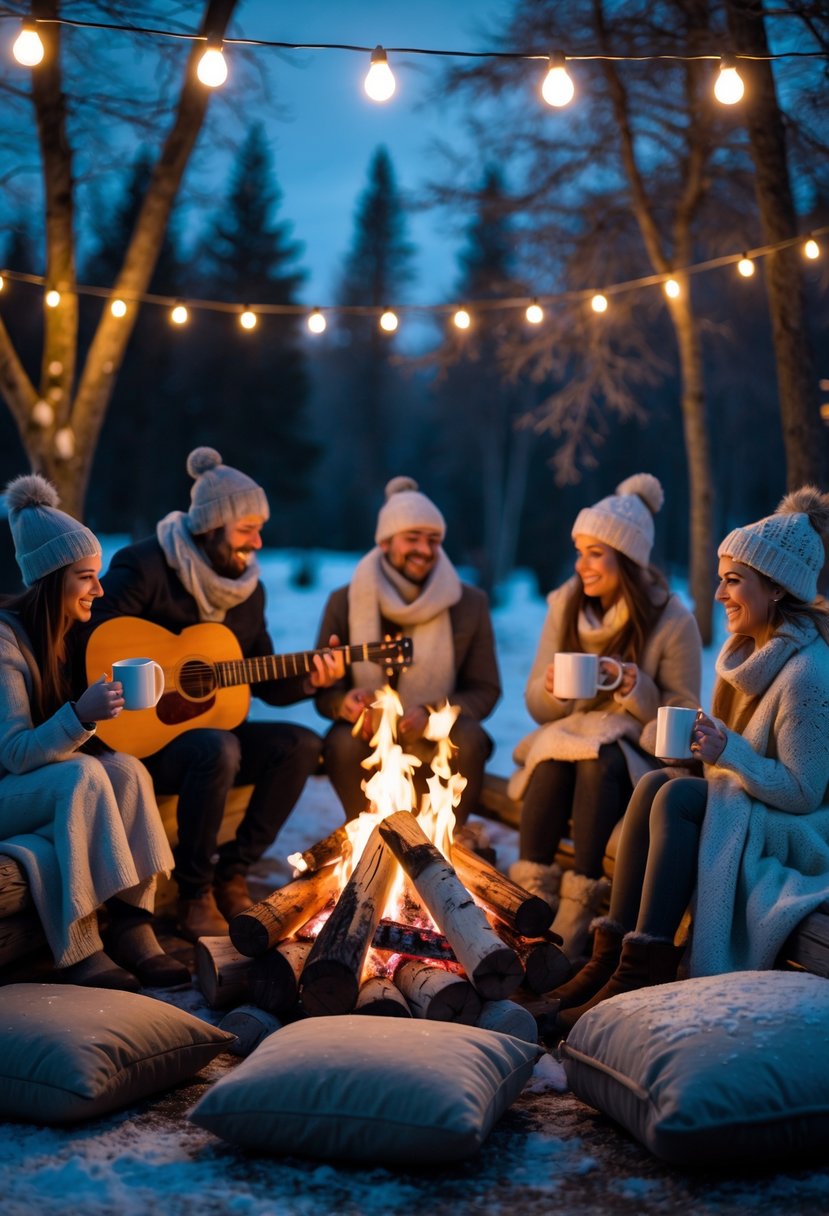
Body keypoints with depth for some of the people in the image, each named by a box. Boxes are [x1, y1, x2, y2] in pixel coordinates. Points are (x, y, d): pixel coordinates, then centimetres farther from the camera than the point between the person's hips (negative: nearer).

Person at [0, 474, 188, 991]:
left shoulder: (66, 633, 5)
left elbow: (80, 740, 12)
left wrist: (107, 707, -8)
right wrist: (81, 715, -39)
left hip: (56, 788, 7)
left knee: (127, 769, -21)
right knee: (83, 775, -33)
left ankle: (132, 927, -24)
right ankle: (78, 951, -32)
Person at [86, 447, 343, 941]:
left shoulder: (247, 587, 9)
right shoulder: (143, 567, -13)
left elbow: (267, 684, 12)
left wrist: (308, 681, -6)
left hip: (211, 726, 7)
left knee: (301, 744, -14)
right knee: (218, 749, -36)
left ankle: (233, 874, -7)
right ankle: (194, 892, -18)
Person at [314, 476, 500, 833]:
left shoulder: (470, 603, 1)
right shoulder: (343, 602, 1)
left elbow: (485, 690, 0)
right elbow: (324, 692, 3)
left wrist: (431, 713, -19)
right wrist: (343, 703, -23)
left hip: (436, 740, 0)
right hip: (370, 737, 0)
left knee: (467, 739, -32)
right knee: (344, 743, -33)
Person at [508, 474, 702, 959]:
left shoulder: (673, 621, -9)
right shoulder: (566, 605, 4)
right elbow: (538, 707, 8)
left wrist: (638, 690, -24)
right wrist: (552, 689, -15)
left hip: (637, 759, -3)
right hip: (569, 737, 3)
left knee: (597, 762, -35)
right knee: (552, 758, -30)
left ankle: (577, 912, -35)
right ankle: (532, 896, -33)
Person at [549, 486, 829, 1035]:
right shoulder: (754, 648, 6)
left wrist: (730, 751, -28)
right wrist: (708, 745, -4)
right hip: (744, 814, 9)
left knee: (679, 797, -27)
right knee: (656, 785, -14)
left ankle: (642, 973, -25)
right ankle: (611, 959, -16)